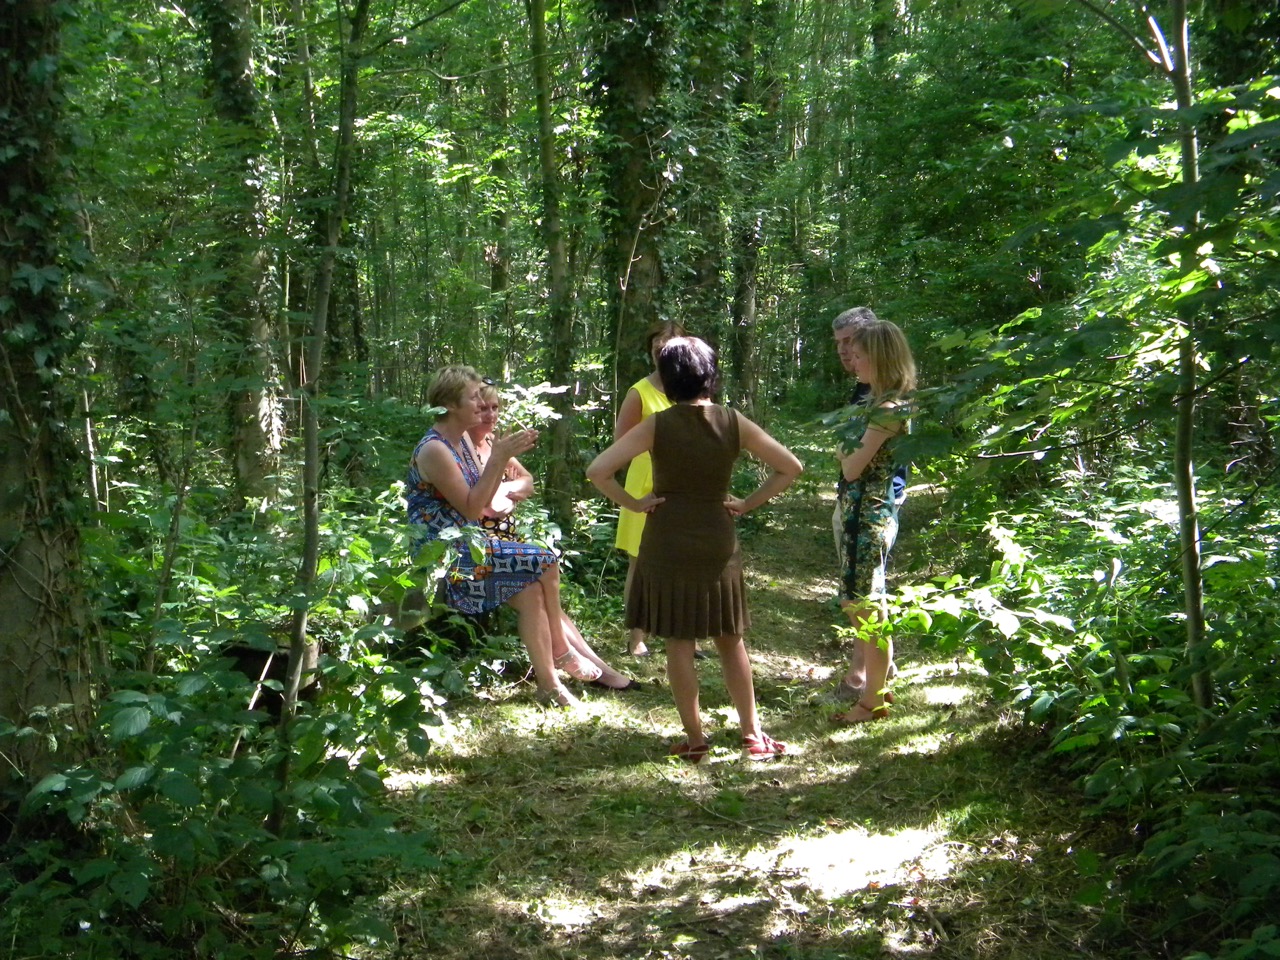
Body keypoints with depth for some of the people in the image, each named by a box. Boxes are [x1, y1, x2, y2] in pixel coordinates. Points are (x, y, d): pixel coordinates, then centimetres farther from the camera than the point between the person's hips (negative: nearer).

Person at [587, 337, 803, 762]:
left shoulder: (656, 427, -10)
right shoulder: (733, 424, -4)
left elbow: (597, 471, -16)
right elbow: (790, 466, 0)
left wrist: (632, 503, -5)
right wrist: (748, 503, 3)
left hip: (668, 546, -2)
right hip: (718, 543, 2)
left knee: (679, 643, 7)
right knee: (731, 640, 14)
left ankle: (695, 739, 12)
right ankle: (753, 734, 19)